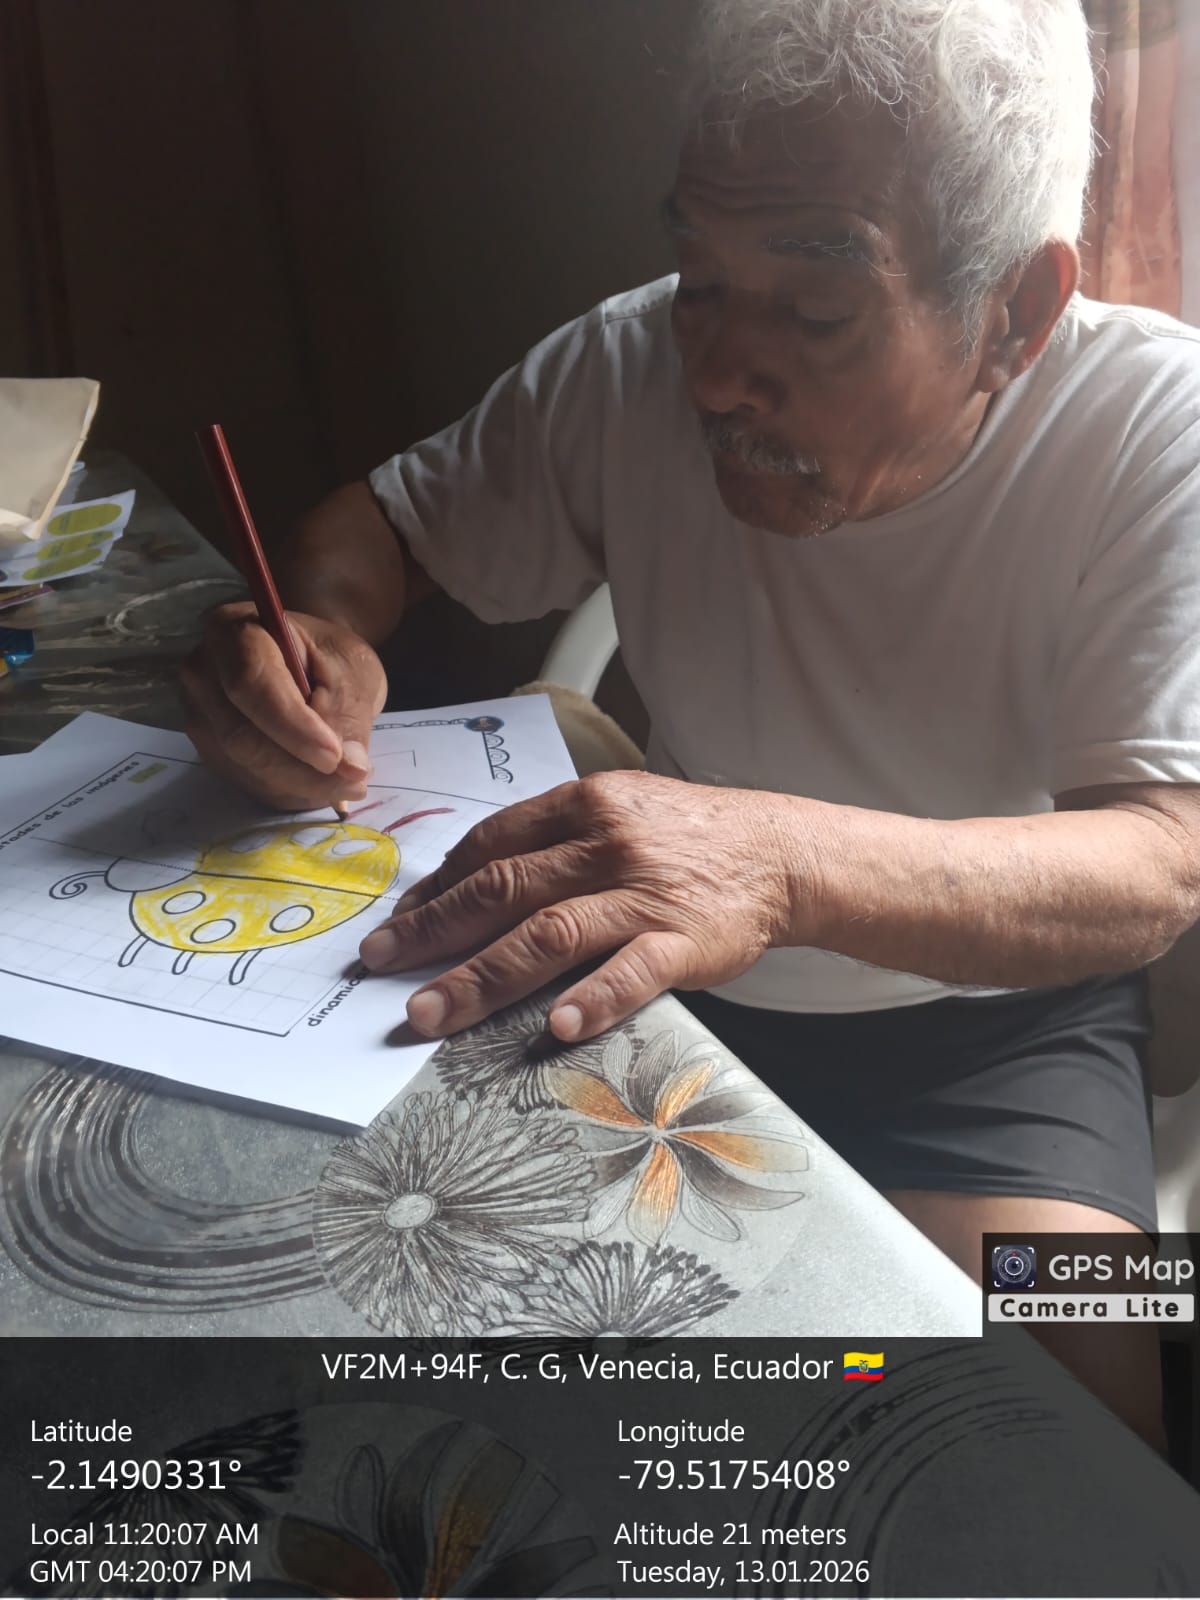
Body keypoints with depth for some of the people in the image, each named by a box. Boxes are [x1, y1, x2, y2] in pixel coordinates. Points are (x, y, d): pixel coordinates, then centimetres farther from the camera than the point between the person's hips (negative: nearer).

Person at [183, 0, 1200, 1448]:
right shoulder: (631, 373, -9)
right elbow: (384, 518, 5)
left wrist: (789, 860, -46)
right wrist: (320, 631, -21)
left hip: (995, 1021, -2)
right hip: (667, 973, 3)